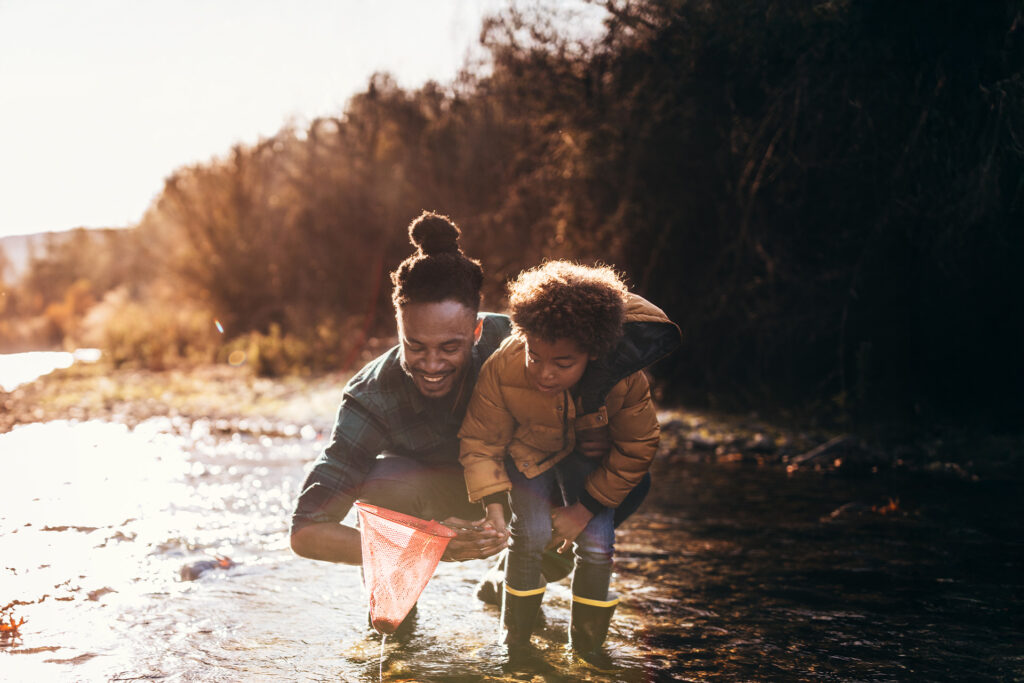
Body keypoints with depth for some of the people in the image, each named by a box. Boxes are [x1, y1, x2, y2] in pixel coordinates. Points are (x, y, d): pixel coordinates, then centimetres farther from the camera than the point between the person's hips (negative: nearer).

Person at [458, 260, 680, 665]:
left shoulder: (625, 379, -36)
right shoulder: (502, 369, -37)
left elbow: (635, 450, -18)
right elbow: (480, 441, -22)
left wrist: (584, 509, -16)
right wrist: (492, 503, -35)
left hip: (588, 453, 1)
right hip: (528, 449, -1)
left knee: (597, 543, -9)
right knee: (532, 533, -17)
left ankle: (587, 641, 17)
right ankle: (515, 639, 7)